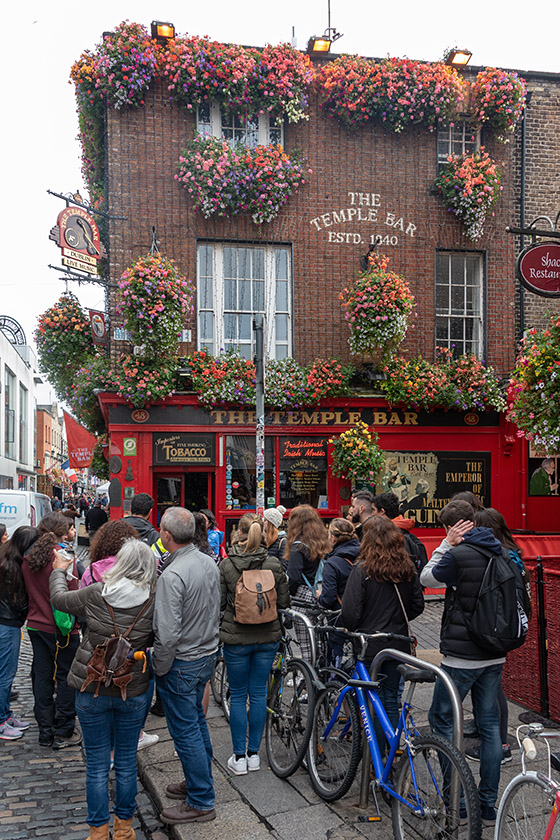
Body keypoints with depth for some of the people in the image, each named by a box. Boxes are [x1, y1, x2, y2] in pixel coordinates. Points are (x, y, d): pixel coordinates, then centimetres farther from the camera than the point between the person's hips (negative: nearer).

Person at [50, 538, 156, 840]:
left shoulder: (96, 593, -11)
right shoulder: (153, 600, -12)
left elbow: (59, 598, 6)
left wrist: (59, 571, 24)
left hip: (92, 689, 0)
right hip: (133, 691, 1)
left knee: (97, 764, 13)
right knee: (126, 761, 16)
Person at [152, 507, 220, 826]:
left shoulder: (173, 575, -26)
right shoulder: (210, 563, 0)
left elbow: (167, 634, -25)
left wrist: (160, 668, -14)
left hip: (182, 663, -8)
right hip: (209, 654, 8)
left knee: (185, 731, 4)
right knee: (197, 721, 22)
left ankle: (201, 802, 14)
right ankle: (200, 782, 36)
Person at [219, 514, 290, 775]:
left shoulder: (226, 564, -11)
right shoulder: (274, 564, -6)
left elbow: (219, 602, -8)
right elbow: (284, 602, -2)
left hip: (236, 638, -2)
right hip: (267, 636, 2)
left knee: (238, 695, 10)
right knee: (258, 693, 13)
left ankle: (239, 757, 14)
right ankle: (254, 754, 21)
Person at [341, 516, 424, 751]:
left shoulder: (363, 570, -16)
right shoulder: (408, 569, -1)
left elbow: (350, 613, -17)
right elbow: (418, 605, 7)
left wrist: (347, 630, 3)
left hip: (369, 644, -5)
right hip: (398, 645, 5)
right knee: (391, 699, 15)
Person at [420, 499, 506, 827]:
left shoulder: (459, 555, -18)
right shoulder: (499, 553, 5)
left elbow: (427, 578, -2)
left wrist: (446, 544, -1)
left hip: (462, 655, -7)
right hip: (495, 654, 7)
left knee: (442, 720, 7)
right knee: (490, 726, 12)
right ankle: (488, 806, 20)